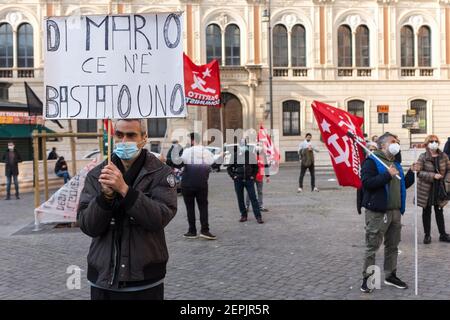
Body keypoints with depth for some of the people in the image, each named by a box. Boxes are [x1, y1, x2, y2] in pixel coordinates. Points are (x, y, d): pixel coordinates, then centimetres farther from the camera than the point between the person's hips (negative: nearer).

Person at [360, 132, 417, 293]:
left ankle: (390, 275, 27)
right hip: (377, 212, -8)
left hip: (395, 211, 8)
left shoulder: (396, 164, 20)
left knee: (392, 246, 14)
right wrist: (387, 175, -23)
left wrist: (411, 172, 8)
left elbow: (404, 185, 24)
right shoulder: (371, 161, -7)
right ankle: (367, 278, 8)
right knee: (372, 247, -2)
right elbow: (366, 183, -21)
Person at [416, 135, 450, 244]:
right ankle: (427, 235, 20)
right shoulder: (423, 157, -9)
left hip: (440, 189, 2)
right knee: (426, 212, 9)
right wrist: (433, 175, -24)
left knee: (439, 211, 12)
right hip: (426, 189, -2)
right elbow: (418, 172, -15)